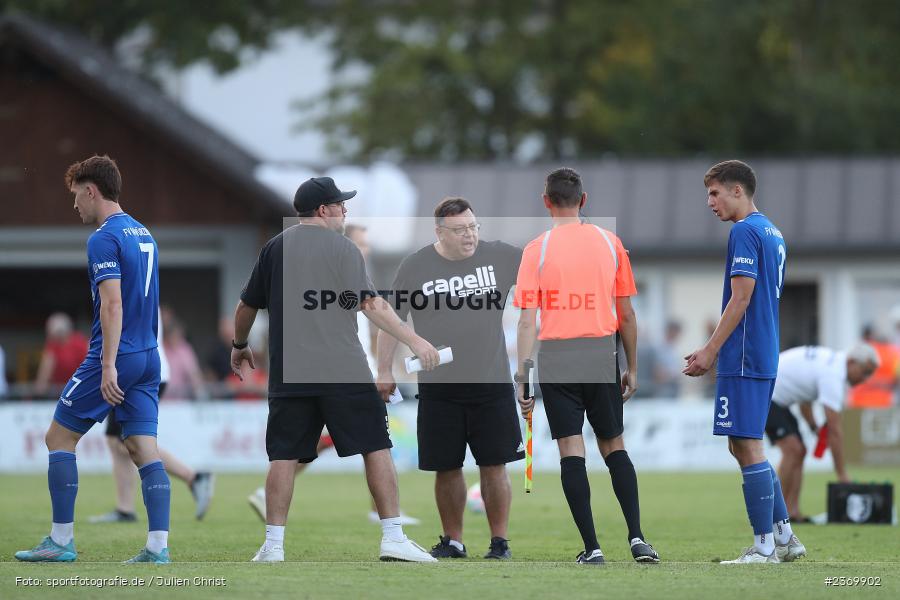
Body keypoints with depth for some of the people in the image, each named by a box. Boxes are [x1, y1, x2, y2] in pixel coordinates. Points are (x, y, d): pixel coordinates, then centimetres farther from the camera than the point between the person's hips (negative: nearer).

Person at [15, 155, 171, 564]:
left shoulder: (104, 239, -12)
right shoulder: (143, 234, 15)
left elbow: (113, 303, -21)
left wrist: (108, 365, -24)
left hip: (116, 358, -8)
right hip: (148, 356, 8)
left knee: (59, 438, 4)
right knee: (144, 450, 3)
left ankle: (61, 541, 4)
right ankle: (158, 545, -6)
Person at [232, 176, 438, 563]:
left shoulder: (275, 248, 9)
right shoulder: (343, 248, -1)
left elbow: (247, 306, 15)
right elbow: (370, 305, -9)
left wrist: (239, 345, 32)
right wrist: (414, 341, -9)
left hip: (288, 372, 3)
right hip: (344, 371, -3)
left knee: (284, 455, 6)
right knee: (376, 447, 2)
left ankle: (273, 545, 2)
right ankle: (393, 538, -2)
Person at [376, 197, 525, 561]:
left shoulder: (498, 257, 1)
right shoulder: (415, 267, 0)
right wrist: (385, 371, 4)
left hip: (491, 382, 0)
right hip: (438, 387, 0)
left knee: (494, 465, -2)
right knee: (446, 467, 5)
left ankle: (500, 541, 9)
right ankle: (452, 541, 18)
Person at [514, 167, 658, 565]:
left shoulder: (537, 249, -1)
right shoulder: (610, 243, 6)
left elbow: (528, 319, -6)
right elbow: (626, 314, 8)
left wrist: (523, 374, -3)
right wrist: (632, 367, 16)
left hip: (556, 359, -2)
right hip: (602, 357, 2)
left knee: (571, 450, 0)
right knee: (613, 446, 13)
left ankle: (591, 547, -5)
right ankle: (636, 536, -1)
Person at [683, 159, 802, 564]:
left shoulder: (745, 231, -12)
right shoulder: (772, 233, 18)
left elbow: (741, 298, -18)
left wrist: (710, 351, -14)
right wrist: (714, 350, 22)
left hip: (744, 359, -10)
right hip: (763, 357, 10)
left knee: (747, 446, -7)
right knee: (745, 446, 15)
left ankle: (764, 547, -6)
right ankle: (785, 537, 16)